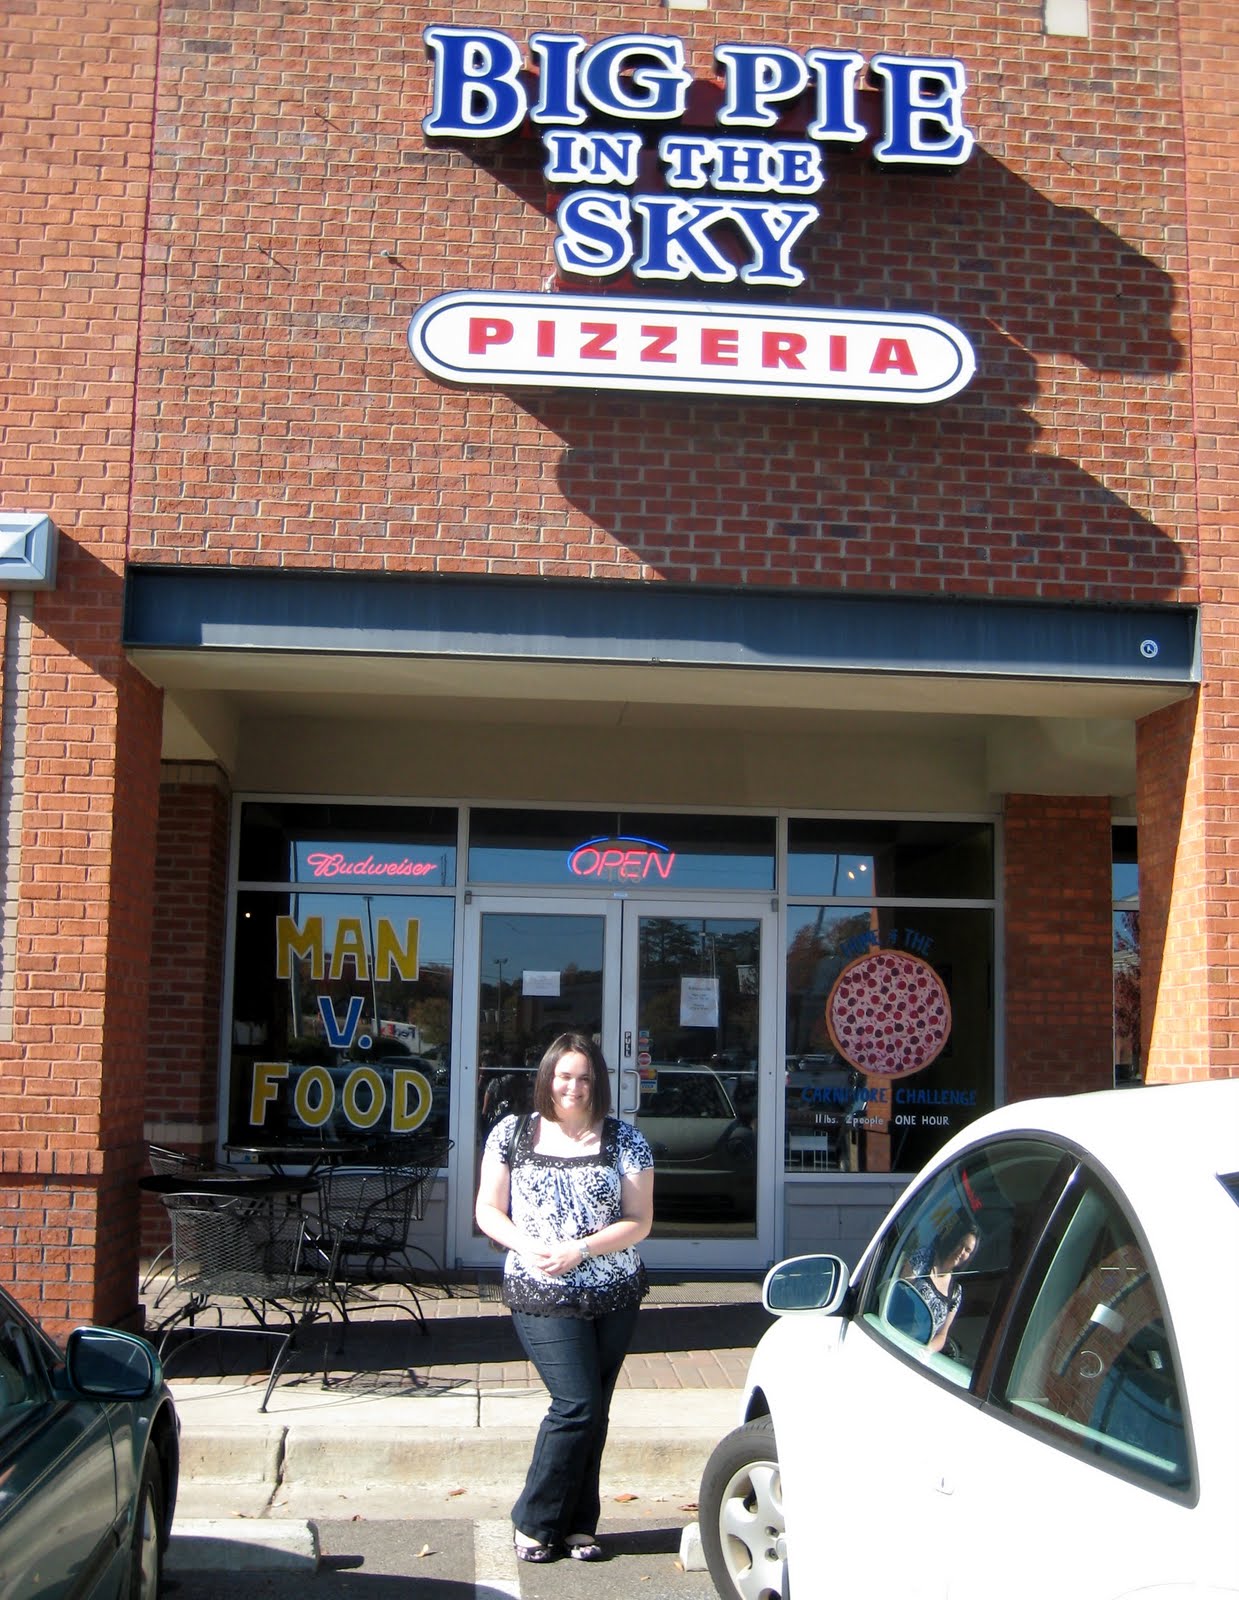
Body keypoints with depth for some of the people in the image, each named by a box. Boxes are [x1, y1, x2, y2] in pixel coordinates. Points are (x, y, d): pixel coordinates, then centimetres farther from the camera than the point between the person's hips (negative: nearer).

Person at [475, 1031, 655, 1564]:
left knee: (591, 1412, 8)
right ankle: (534, 1521, 7)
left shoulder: (623, 1139, 1)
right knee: (577, 1405, -10)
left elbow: (638, 1221, -1)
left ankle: (577, 1525, 21)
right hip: (541, 1298, -2)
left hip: (613, 1297, 2)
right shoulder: (512, 1134, 2)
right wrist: (526, 1246, -14)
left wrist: (581, 1250, -16)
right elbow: (488, 1210, 5)